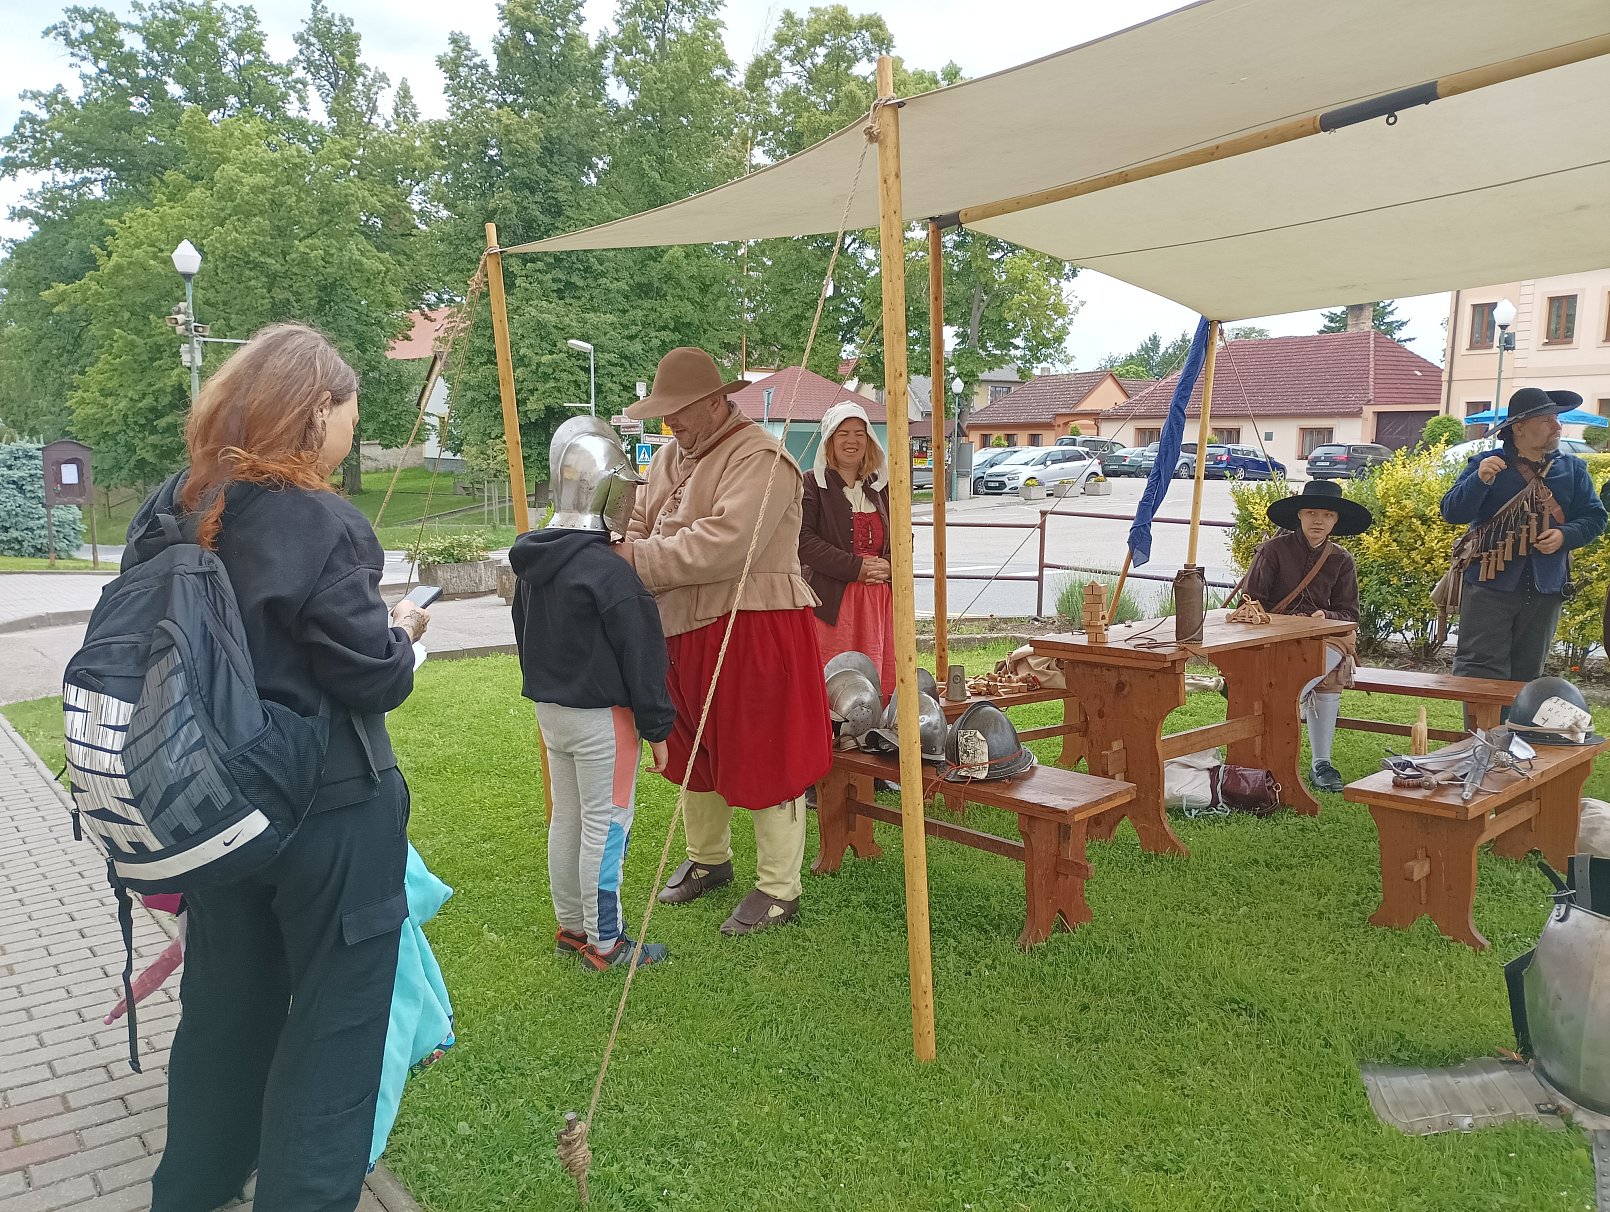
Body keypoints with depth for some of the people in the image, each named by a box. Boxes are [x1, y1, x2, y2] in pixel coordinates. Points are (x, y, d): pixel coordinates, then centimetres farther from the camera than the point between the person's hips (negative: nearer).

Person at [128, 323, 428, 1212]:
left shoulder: (169, 511, 0)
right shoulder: (323, 528, -20)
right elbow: (375, 679, -17)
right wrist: (402, 631, 2)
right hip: (332, 812, -7)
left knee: (225, 1005, 24)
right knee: (334, 1022, 8)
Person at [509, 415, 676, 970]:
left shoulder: (531, 562, 4)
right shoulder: (611, 573, -22)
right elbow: (641, 658, -17)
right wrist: (657, 726, -9)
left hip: (549, 707, 9)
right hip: (602, 716, -8)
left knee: (566, 817, 18)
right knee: (606, 825, 2)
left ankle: (571, 927, 31)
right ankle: (604, 943, 12)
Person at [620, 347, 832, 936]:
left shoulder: (760, 460, -18)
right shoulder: (671, 456, 12)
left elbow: (721, 544, -29)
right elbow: (639, 527, 14)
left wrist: (639, 558, -23)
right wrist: (619, 550, -9)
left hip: (752, 628, -9)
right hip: (684, 627, 9)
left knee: (764, 758, 1)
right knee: (695, 750, 21)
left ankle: (779, 889, 16)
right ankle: (707, 860, 41)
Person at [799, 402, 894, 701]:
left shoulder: (881, 486, 17)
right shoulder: (811, 483, 1)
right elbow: (803, 540, -10)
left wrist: (889, 567, -3)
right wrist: (856, 567, -14)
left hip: (880, 598, 5)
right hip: (832, 600, -5)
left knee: (883, 684, 3)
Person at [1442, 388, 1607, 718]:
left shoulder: (1572, 469, 10)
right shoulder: (1486, 464, -1)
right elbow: (1452, 511, -9)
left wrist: (1566, 535, -11)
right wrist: (1480, 479, -25)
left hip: (1546, 589, 4)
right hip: (1491, 583, -4)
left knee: (1526, 674, 11)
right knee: (1481, 669, -7)